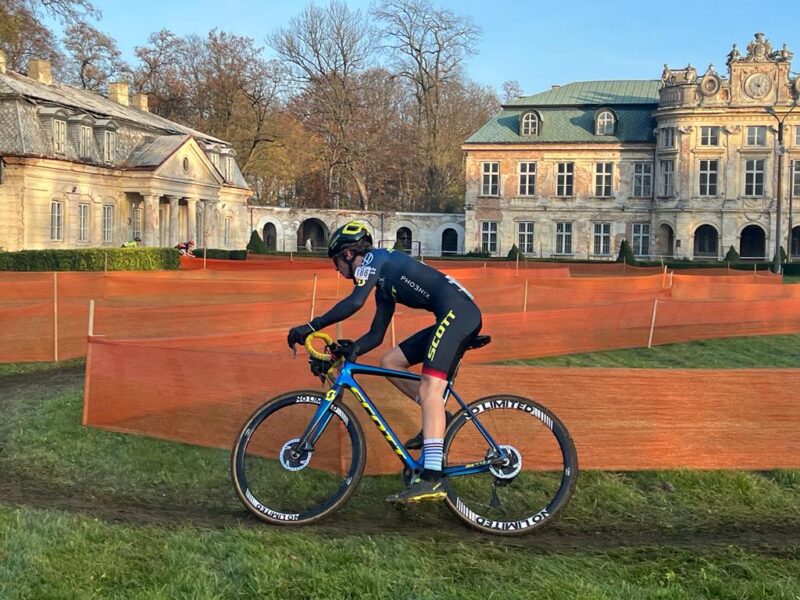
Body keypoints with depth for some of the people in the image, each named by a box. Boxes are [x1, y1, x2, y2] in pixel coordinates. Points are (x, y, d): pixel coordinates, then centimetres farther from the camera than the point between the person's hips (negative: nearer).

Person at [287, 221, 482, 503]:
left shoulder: (375, 258, 1)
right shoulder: (385, 286, 27)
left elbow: (355, 302, -17)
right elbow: (376, 335, 27)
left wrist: (311, 327, -14)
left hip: (457, 311, -10)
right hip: (455, 318, 10)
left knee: (429, 387, -22)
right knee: (389, 362, 13)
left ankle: (432, 479, -33)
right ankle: (436, 419, 9)